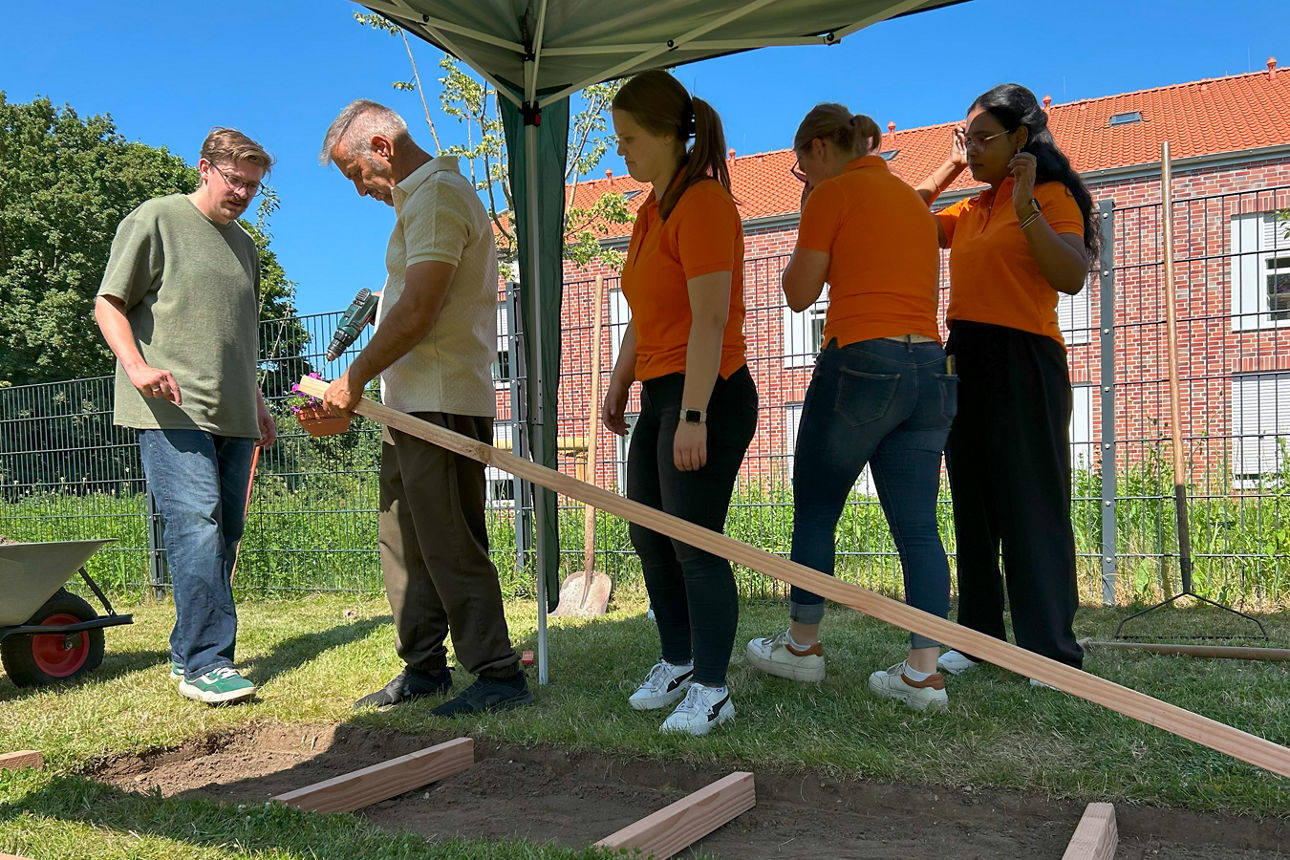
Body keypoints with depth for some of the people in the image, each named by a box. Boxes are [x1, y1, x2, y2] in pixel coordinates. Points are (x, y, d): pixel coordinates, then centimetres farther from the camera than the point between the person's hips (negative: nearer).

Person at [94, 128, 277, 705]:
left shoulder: (244, 245, 23)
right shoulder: (155, 220, 3)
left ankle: (189, 653, 15)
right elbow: (108, 304, -2)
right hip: (172, 410, -7)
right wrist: (137, 366, -18)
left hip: (232, 417, 7)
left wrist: (257, 404, 28)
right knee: (196, 525, -16)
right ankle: (206, 663, -14)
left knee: (224, 534, 5)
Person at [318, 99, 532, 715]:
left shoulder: (436, 194, -11)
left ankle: (498, 675, -1)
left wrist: (354, 379, -12)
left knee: (450, 544, -8)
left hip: (441, 404, -11)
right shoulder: (422, 197, 22)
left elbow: (418, 311, -19)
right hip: (412, 404, 11)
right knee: (404, 540, 14)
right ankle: (424, 666, 23)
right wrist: (365, 383, 15)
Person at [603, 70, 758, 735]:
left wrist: (693, 416, -24)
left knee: (695, 544, -5)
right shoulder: (653, 209, 16)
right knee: (649, 536, 15)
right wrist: (618, 385, 22)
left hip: (708, 394, -10)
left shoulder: (702, 202, -14)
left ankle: (711, 689, 8)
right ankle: (678, 661, 31)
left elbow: (710, 320, -21)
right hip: (660, 393, 10)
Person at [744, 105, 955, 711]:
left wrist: (809, 220, 10)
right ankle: (923, 671, 2)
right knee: (916, 525, 4)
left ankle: (802, 646, 20)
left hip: (861, 362, -7)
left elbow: (799, 293, 0)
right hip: (930, 368, 7)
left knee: (815, 508, 9)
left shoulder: (833, 193, -2)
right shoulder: (915, 201, 20)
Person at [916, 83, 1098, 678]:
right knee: (973, 507, 10)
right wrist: (949, 168, 18)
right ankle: (978, 635, 19)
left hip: (1022, 365, -7)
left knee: (1032, 506, -4)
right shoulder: (970, 211, 15)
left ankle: (1051, 649, 4)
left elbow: (1072, 278, -18)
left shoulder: (1051, 197, -4)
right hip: (964, 361, 7)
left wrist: (1026, 208, -22)